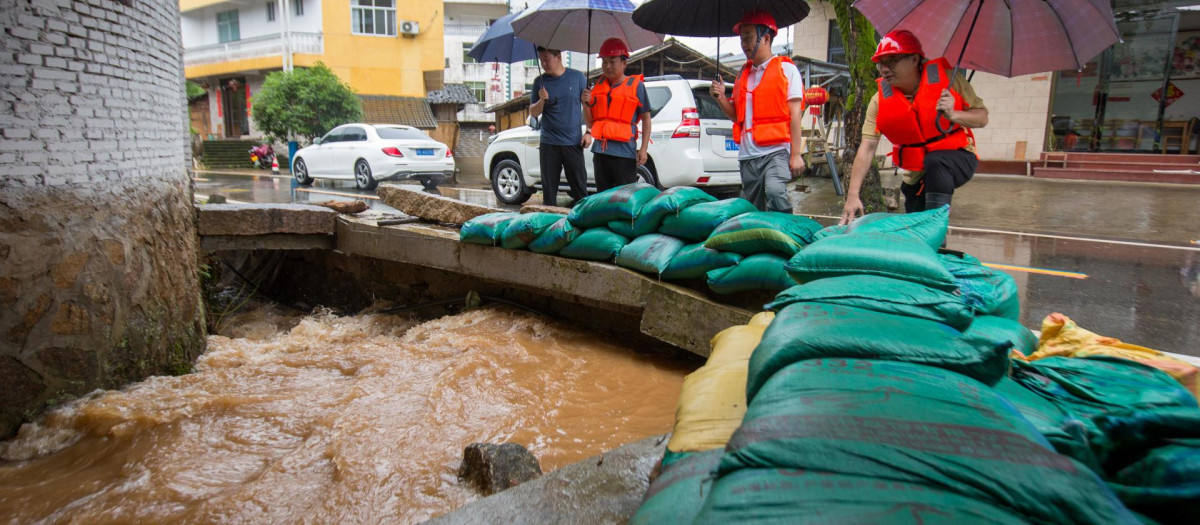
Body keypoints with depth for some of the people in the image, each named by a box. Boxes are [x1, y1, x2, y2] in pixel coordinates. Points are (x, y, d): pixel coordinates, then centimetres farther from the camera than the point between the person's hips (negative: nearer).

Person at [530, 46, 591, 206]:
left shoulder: (576, 76, 3)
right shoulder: (540, 81, 6)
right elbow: (533, 113, 7)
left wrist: (588, 132, -1)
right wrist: (542, 100, -13)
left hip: (573, 143, -1)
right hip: (549, 144, 1)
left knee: (580, 189, 1)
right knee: (549, 190, 5)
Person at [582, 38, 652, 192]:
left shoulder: (636, 85, 1)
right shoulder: (599, 86, 14)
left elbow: (646, 119, 1)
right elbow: (590, 123, 16)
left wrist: (643, 148, -9)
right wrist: (586, 104, -3)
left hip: (624, 152, -5)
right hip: (600, 152, 6)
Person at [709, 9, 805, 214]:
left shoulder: (786, 69, 2)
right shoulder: (743, 74, 18)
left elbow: (795, 114, -4)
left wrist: (796, 154, -10)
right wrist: (720, 98, 2)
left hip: (776, 151, -6)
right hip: (748, 154, 6)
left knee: (775, 192, -30)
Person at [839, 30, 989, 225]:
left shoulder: (947, 78, -14)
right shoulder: (880, 101, -11)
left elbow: (982, 117, -8)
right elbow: (867, 148, -19)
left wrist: (953, 115, -31)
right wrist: (853, 196, -28)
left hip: (956, 159, -3)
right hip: (916, 174, 3)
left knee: (935, 161, -36)